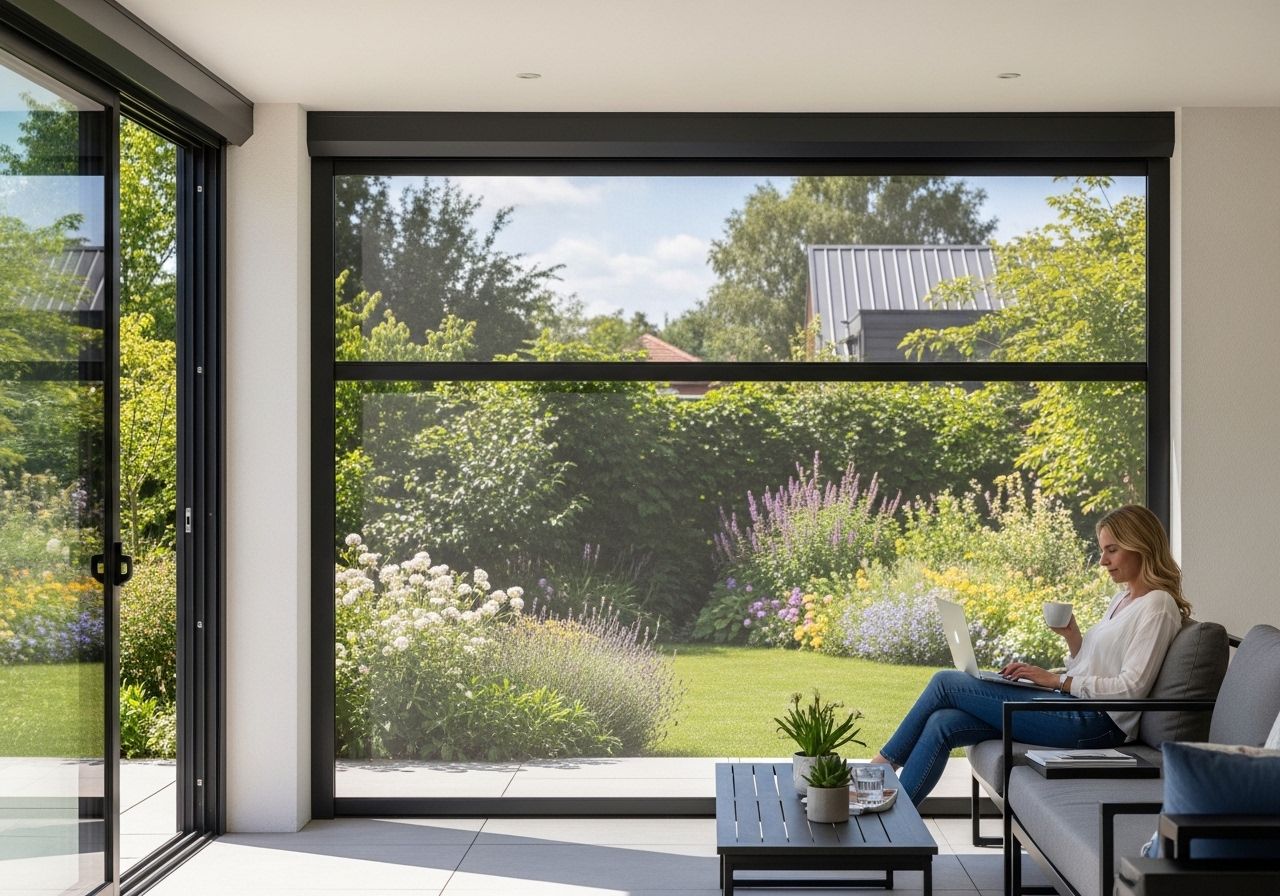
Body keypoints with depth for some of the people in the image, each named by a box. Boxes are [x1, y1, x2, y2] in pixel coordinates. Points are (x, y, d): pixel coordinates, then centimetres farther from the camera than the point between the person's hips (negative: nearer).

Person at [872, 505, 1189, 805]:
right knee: (942, 723, -8)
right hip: (1074, 707, 9)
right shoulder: (1123, 599, 20)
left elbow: (1131, 687, -16)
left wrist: (1058, 680, -14)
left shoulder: (1157, 606, -8)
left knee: (946, 683, -9)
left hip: (1093, 723, -9)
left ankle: (886, 761, 7)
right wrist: (1071, 636, 3)